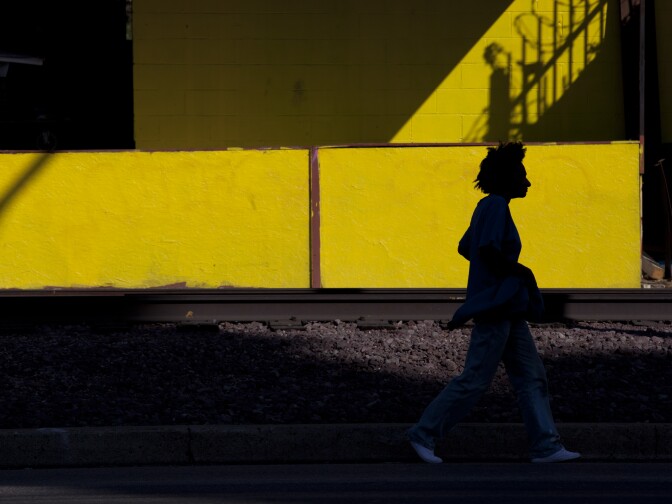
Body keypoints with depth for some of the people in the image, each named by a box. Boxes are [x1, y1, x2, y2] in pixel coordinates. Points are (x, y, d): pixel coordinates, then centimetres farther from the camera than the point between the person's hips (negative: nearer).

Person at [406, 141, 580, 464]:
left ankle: (545, 446, 8)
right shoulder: (495, 206, -14)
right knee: (474, 380, -6)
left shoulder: (491, 207, 15)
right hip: (494, 307, -10)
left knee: (531, 377, 8)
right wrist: (520, 271, -13)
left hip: (507, 308, 10)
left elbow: (464, 248, 22)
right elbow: (487, 251, -26)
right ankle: (423, 434, 2)